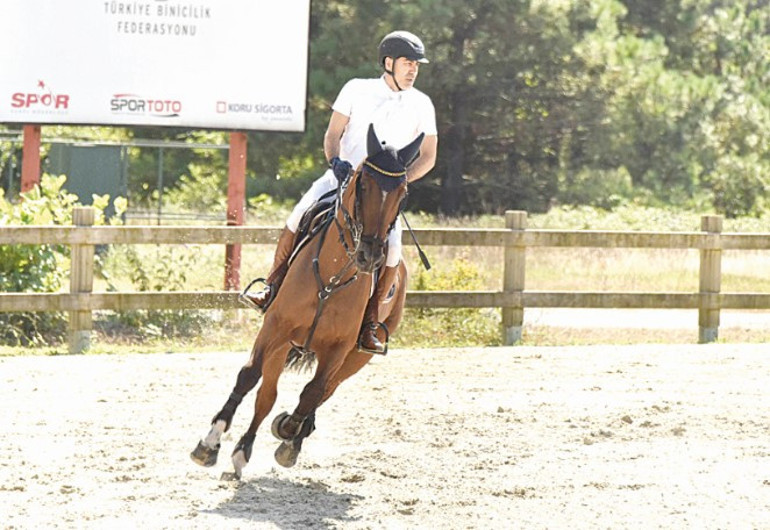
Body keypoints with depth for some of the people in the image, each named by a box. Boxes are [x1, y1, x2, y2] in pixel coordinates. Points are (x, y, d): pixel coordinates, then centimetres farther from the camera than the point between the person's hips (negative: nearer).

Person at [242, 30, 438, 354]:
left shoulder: (421, 105, 3)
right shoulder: (357, 90, 1)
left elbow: (428, 157, 4)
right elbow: (332, 135, 2)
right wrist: (335, 161, -19)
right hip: (343, 176, 0)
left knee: (391, 249, -25)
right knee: (300, 216, -24)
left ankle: (369, 324, -12)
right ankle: (272, 288, -9)